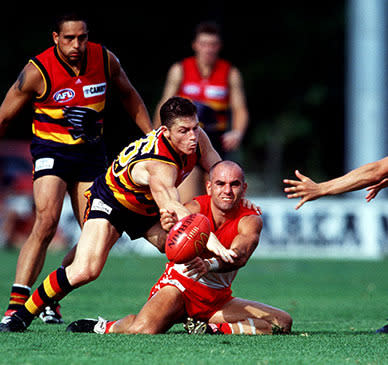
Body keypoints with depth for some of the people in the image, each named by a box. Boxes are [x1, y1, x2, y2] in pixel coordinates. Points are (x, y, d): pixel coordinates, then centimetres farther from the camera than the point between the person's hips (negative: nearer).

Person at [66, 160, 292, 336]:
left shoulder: (250, 220, -11)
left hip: (218, 298, 4)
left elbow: (240, 255, -32)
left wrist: (209, 265, -54)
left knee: (282, 323, -10)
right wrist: (172, 226, -65)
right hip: (179, 285, -3)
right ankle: (104, 327, 0)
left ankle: (213, 330, -10)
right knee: (142, 330, -32)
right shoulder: (196, 208, -14)